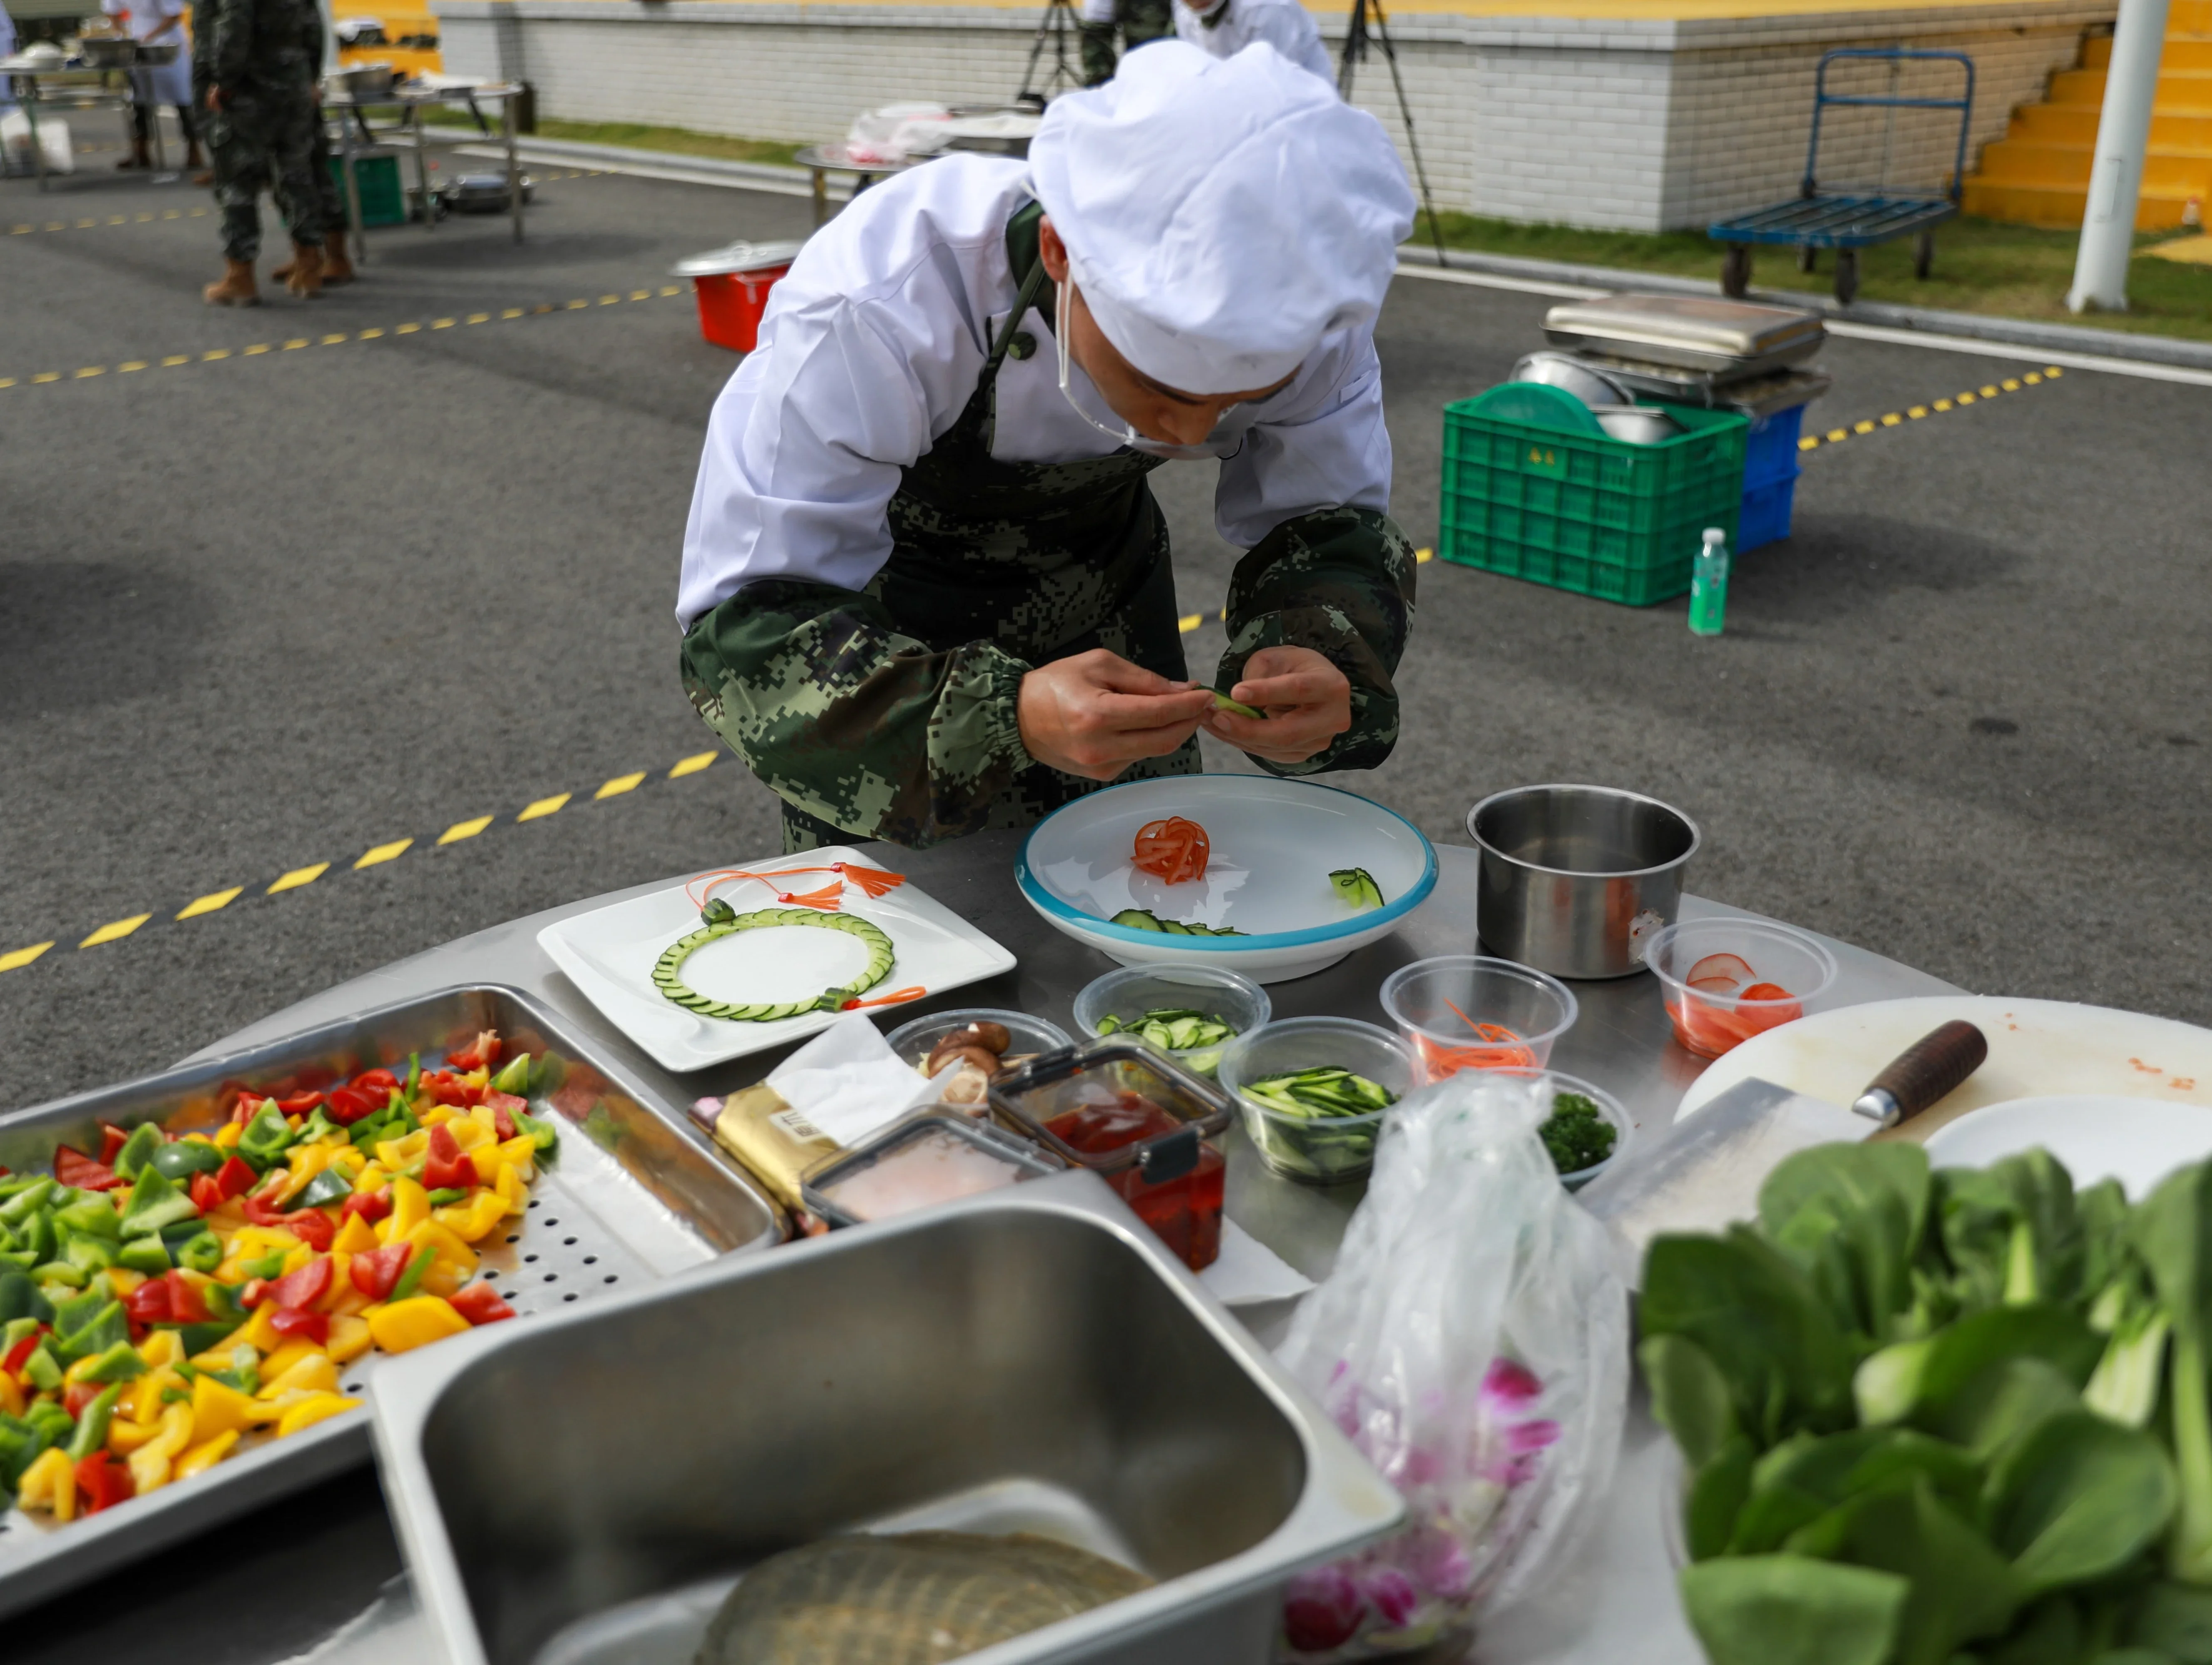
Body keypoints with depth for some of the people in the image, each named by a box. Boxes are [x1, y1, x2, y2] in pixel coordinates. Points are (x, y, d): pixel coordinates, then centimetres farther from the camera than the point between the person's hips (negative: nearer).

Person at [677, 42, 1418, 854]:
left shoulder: (1296, 298, -29)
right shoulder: (875, 312, -40)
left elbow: (1335, 523, -16)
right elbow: (745, 625, -38)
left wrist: (1326, 659, -40)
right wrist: (1009, 717, -55)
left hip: (1102, 574, 4)